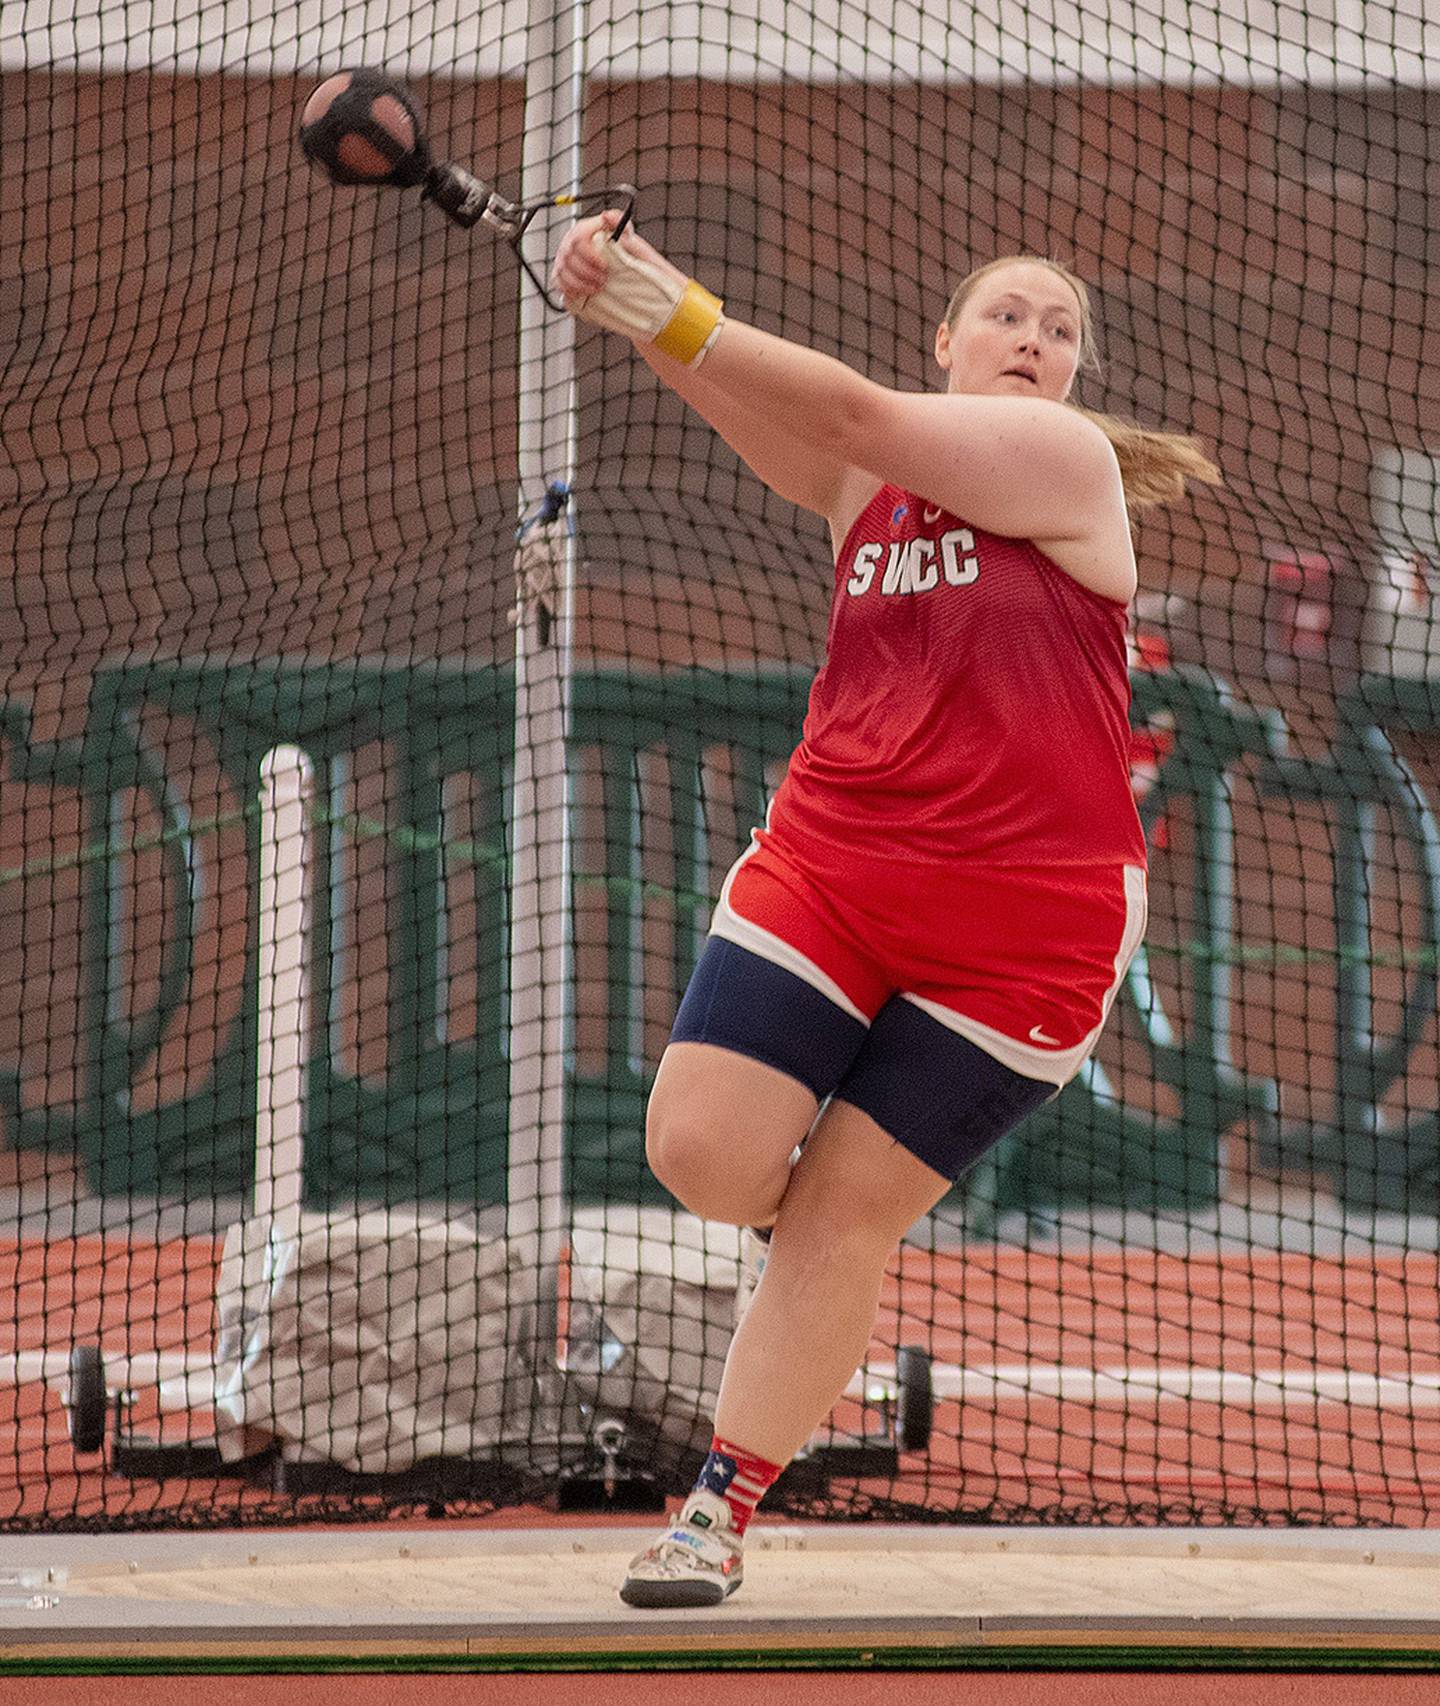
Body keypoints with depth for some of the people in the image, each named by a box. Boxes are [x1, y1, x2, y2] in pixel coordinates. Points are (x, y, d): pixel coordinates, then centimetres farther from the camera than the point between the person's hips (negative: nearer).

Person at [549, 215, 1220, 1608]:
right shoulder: (867, 483, 9)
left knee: (843, 1217, -3)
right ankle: (815, 1206, 24)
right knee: (702, 1154, -11)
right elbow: (753, 409, -10)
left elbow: (859, 413, -16)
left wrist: (680, 316, -24)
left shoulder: (1065, 459, -4)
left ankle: (720, 1516, 7)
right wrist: (626, 310, -30)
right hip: (828, 866, 4)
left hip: (1022, 927, -4)